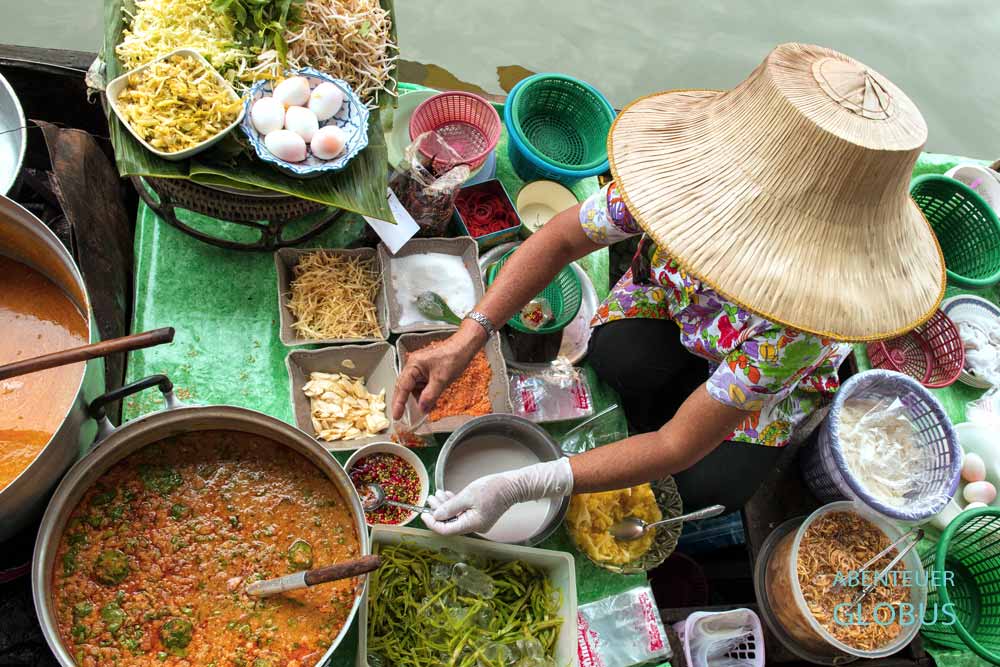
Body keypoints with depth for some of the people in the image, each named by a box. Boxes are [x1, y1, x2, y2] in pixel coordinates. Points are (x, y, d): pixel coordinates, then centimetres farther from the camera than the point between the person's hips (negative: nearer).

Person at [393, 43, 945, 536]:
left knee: (706, 487, -19)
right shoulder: (682, 167, -37)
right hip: (667, 305, 3)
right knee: (617, 355, -29)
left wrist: (521, 487, -44)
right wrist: (465, 340, -38)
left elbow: (679, 446, -38)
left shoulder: (800, 316, -45)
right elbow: (559, 239, -25)